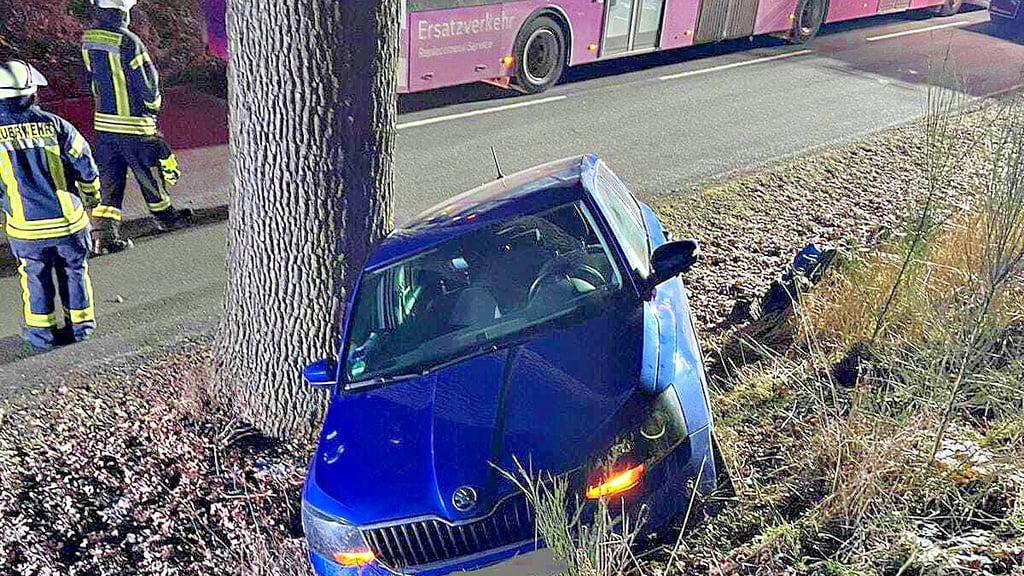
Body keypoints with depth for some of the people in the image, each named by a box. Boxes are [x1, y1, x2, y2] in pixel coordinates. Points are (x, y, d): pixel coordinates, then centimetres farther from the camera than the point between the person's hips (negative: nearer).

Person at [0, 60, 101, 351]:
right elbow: (84, 164, -2)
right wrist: (93, 193, 16)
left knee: (35, 275, 17)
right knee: (74, 270, 17)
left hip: (25, 227, 0)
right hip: (68, 219, 0)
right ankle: (81, 323, 26)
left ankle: (41, 331, 24)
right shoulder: (54, 125, -7)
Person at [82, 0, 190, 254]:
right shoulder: (128, 43, -21)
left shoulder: (88, 40, 1)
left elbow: (94, 77, 12)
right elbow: (148, 83, -15)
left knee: (109, 178, 9)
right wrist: (153, 105, 5)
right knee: (149, 173, 14)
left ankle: (104, 233, 4)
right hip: (134, 124, -6)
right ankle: (165, 216, 33)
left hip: (103, 121, 6)